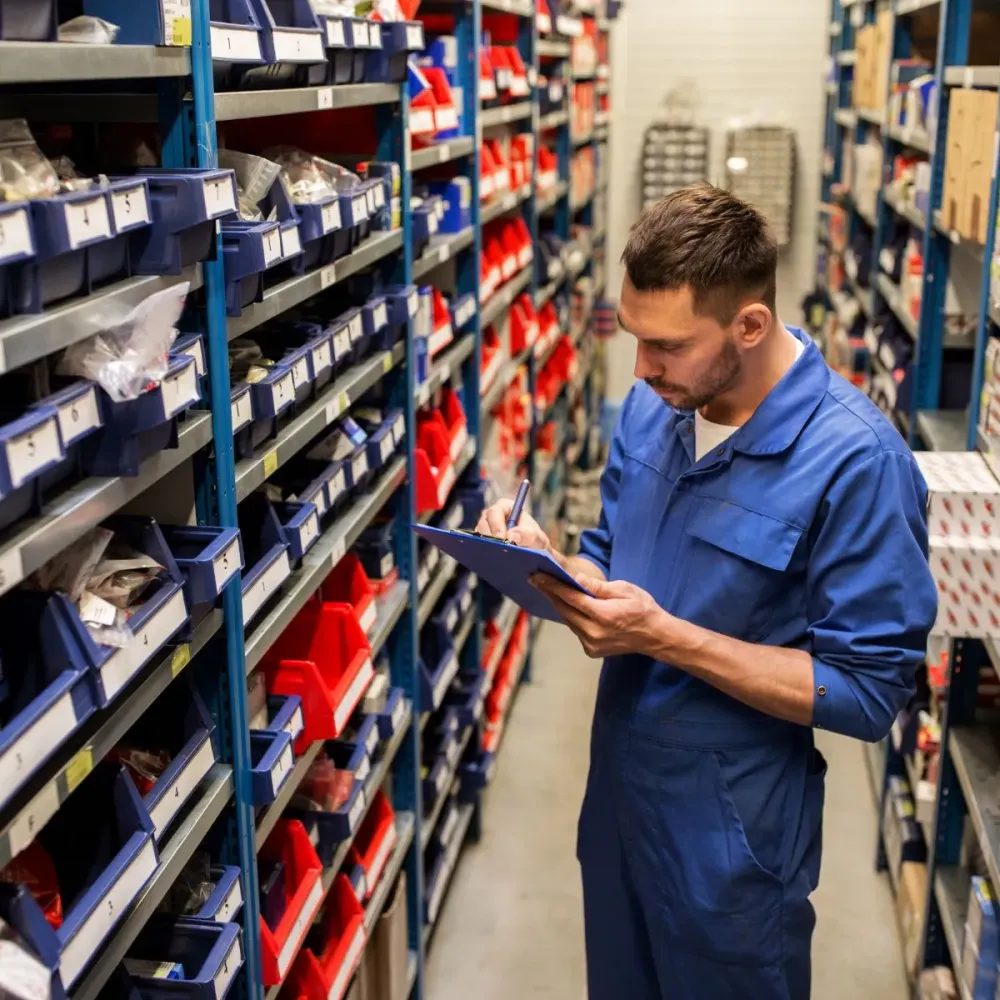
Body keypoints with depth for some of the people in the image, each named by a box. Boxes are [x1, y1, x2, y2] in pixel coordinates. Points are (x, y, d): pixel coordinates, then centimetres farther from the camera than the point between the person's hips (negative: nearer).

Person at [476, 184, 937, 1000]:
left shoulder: (855, 461, -24)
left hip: (733, 832, -6)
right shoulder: (651, 408, -3)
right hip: (618, 794, 6)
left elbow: (869, 692, -21)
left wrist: (665, 637, -28)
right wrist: (548, 562, -14)